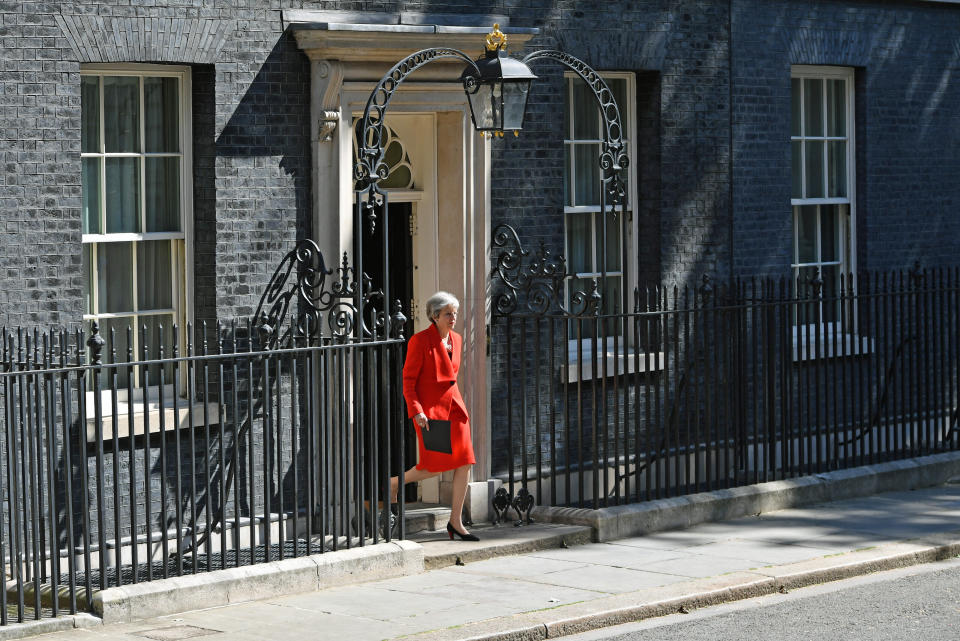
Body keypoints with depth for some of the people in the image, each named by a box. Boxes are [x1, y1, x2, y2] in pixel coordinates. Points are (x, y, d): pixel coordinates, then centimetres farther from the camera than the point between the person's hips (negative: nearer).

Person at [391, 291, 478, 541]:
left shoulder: (456, 339, 11)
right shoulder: (420, 340, -10)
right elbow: (408, 380, -10)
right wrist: (417, 411, -19)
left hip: (453, 405, 7)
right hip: (429, 408, -7)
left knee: (464, 463, -2)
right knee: (435, 465, -10)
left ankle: (456, 522, 4)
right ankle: (394, 483, 19)